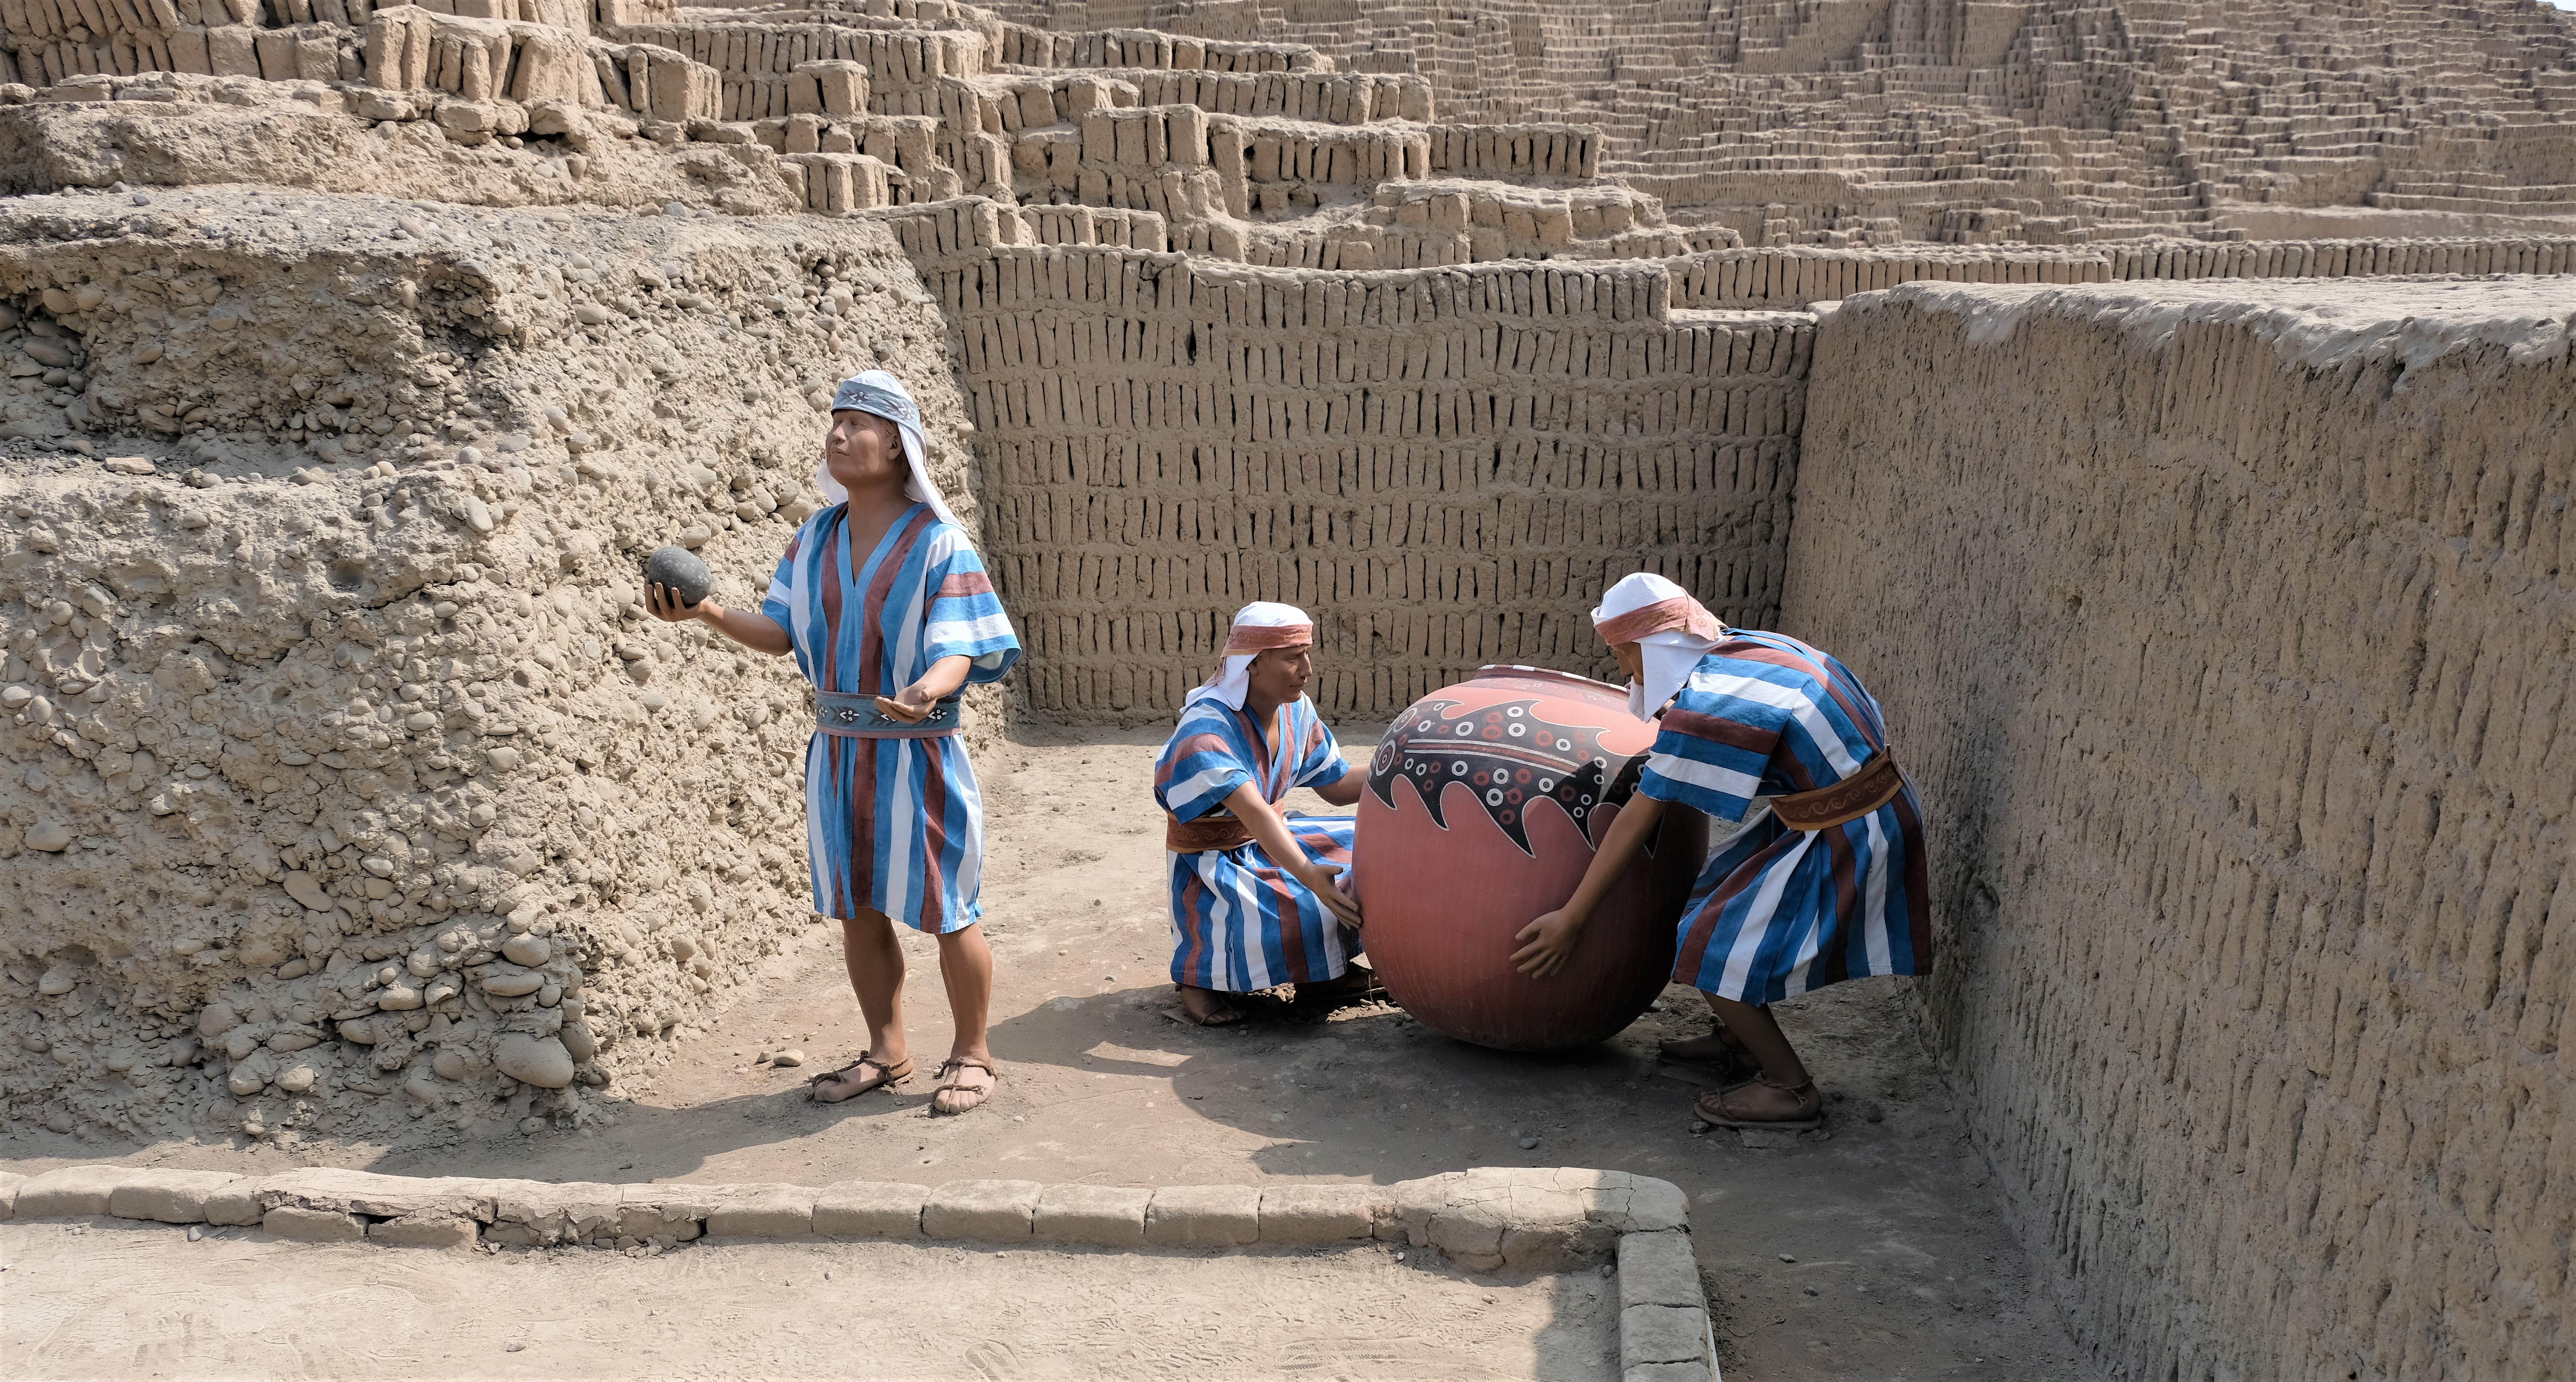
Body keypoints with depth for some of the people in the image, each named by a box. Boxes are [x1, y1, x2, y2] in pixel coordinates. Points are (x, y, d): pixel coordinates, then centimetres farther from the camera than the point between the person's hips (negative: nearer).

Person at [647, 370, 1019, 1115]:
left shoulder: (936, 541, -10)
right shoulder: (815, 538, 8)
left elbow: (957, 649, -17)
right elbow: (783, 632, 5)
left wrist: (927, 689, -39)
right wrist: (709, 613, -11)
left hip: (915, 754, -5)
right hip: (838, 751, 6)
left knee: (944, 910, 3)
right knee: (856, 910, 13)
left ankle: (971, 1053, 20)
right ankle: (886, 1050, 29)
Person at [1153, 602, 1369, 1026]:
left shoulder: (1296, 709, -4)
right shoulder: (1205, 728, -28)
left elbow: (1338, 786, 3)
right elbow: (1254, 814, -41)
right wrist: (1307, 875, -54)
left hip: (1272, 841, 8)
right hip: (1214, 861, -8)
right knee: (1299, 917, -31)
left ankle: (1327, 972, 15)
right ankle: (1199, 974, -5)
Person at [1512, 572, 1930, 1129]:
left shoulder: (1707, 702, -22)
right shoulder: (1745, 646, 3)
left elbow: (1640, 817, -20)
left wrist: (1571, 919, -14)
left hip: (1844, 842, -10)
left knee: (1714, 948, -6)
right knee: (1721, 899, 20)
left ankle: (1792, 1090, 6)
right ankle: (1740, 1040, 35)